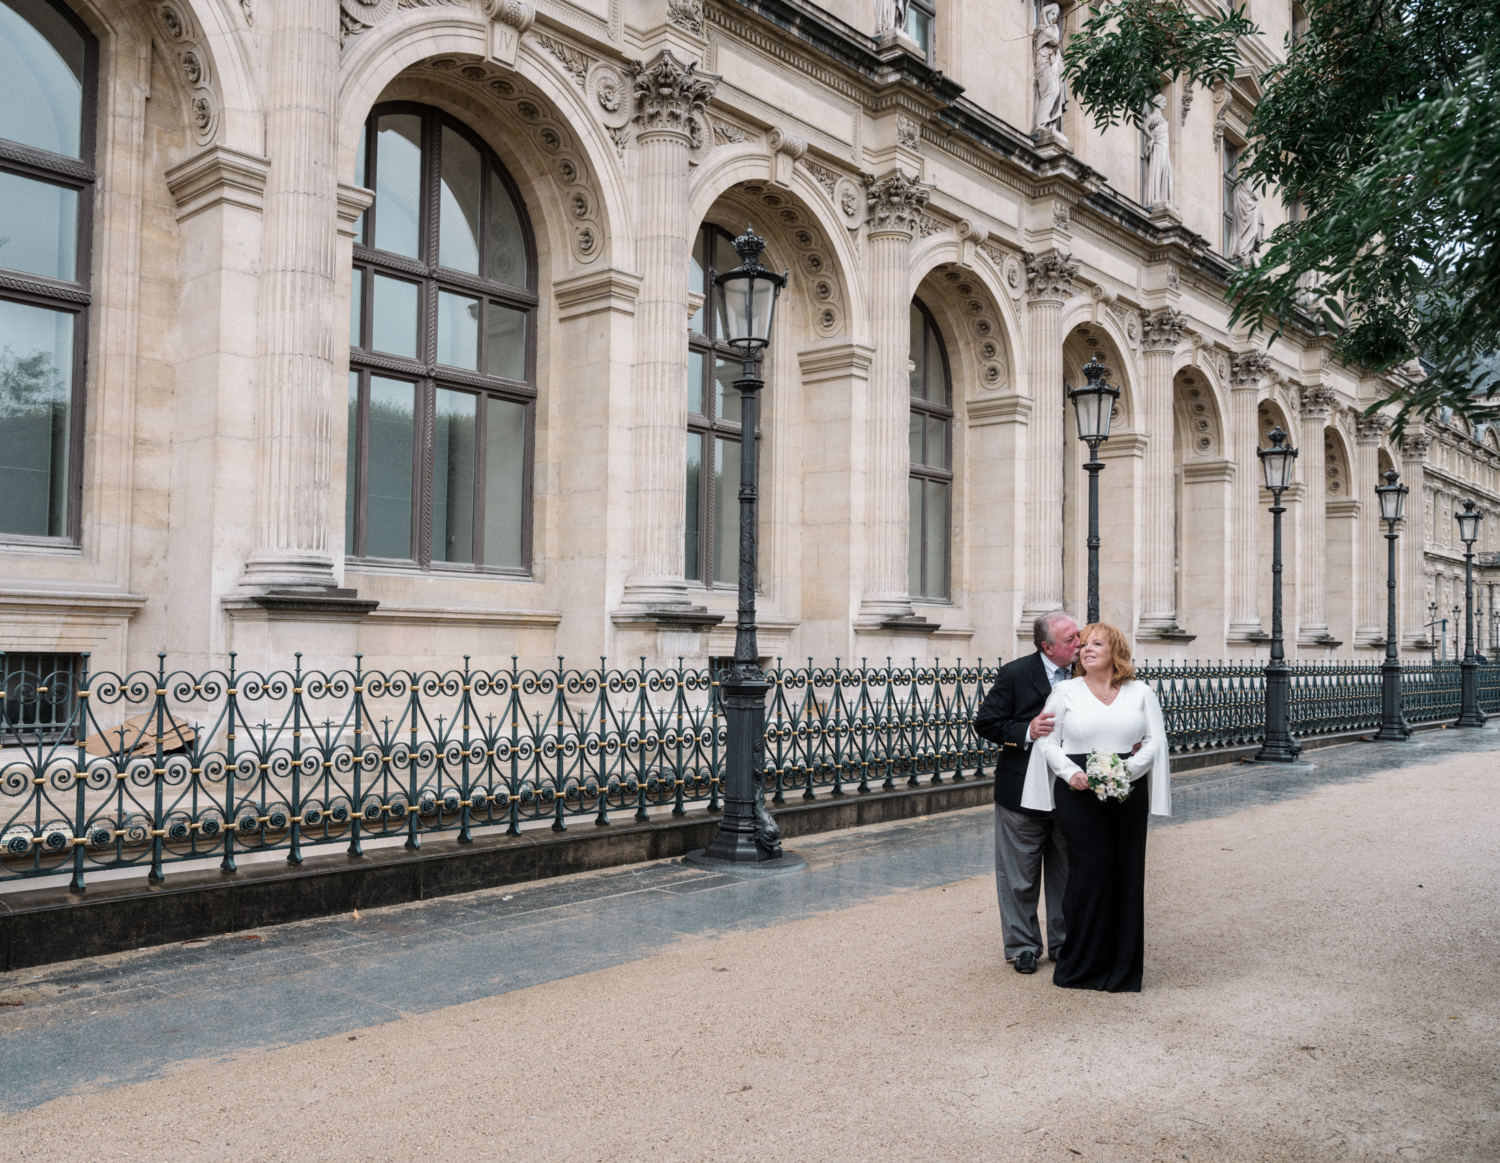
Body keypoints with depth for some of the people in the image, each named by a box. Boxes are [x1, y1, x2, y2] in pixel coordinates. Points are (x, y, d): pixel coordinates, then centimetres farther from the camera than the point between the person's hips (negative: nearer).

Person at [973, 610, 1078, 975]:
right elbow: (985, 724, -8)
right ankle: (1022, 947, 23)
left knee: (1066, 875, 15)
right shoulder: (1015, 674, -11)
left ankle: (1064, 943, 30)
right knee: (1020, 877, 8)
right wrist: (1026, 732, -23)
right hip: (1024, 792, -3)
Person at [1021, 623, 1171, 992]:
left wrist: (1128, 769, -14)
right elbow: (1048, 742, 5)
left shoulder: (1141, 692, 10)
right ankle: (1082, 965, 9)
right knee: (1091, 872, -6)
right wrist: (1071, 772, -13)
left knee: (1126, 875, 3)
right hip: (1078, 793, -2)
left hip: (1128, 793, 2)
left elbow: (1155, 741, 3)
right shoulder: (1065, 692, 7)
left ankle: (1123, 969, 15)